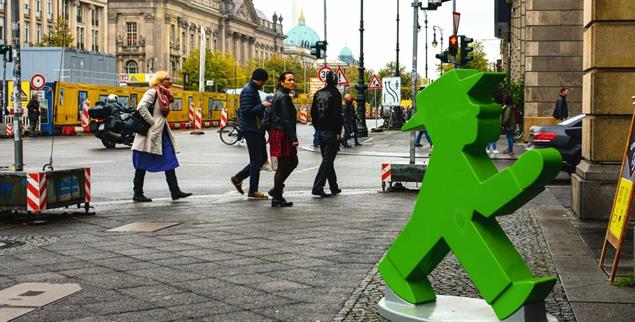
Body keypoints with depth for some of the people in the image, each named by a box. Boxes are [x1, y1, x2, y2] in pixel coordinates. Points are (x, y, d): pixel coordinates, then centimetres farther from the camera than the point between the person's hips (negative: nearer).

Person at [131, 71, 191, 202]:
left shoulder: (165, 95, 15)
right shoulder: (152, 92, -11)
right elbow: (141, 107, -23)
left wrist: (161, 123, 10)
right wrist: (152, 122, -20)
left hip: (162, 132, 9)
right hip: (150, 133, -9)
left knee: (170, 160, 4)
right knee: (142, 164, 0)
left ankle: (175, 191, 5)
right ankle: (137, 193, 7)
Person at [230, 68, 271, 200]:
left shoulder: (253, 90, 17)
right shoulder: (248, 91, -15)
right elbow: (247, 111, -24)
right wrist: (262, 106, -19)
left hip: (257, 129, 10)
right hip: (251, 129, -10)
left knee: (262, 158, 13)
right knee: (257, 159, -6)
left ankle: (238, 178, 21)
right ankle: (253, 191, 2)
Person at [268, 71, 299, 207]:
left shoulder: (278, 95, 16)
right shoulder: (284, 97, -14)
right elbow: (286, 119, -19)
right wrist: (293, 138, -19)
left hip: (277, 133, 10)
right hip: (282, 135, -10)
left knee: (293, 162, 17)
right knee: (283, 165, -3)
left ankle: (276, 190, 22)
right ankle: (277, 198, 4)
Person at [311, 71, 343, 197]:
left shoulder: (318, 94, 11)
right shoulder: (335, 94, -10)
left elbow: (313, 112, 13)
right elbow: (337, 114, -17)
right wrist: (338, 131, -15)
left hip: (321, 131, 7)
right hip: (331, 132, -7)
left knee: (327, 159, 15)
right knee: (328, 160, -7)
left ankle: (334, 187, 21)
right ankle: (317, 186, -15)